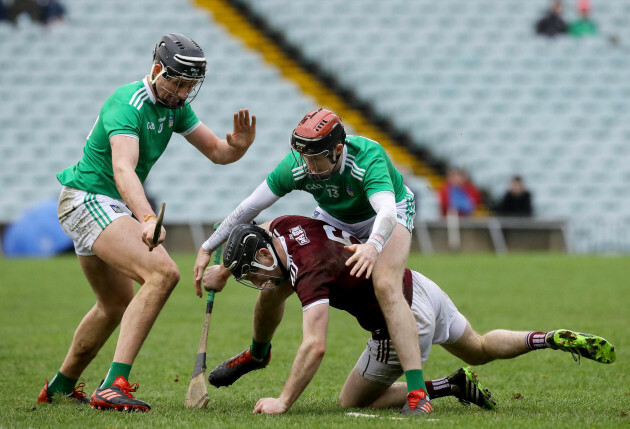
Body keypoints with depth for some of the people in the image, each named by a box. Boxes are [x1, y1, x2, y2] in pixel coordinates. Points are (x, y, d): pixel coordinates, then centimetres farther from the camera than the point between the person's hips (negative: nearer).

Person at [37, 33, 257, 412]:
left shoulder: (174, 106, 5)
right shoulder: (128, 104, -23)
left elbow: (215, 151, 10)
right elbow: (123, 170, -37)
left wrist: (238, 146, -15)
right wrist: (148, 219, -53)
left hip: (111, 208, 10)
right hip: (87, 200, -10)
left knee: (118, 303, 26)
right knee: (163, 273, -28)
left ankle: (61, 386, 45)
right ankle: (114, 386, -34)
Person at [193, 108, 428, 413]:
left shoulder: (368, 158, -40)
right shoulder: (296, 166, -26)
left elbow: (387, 213, -54)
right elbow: (249, 208, -15)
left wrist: (373, 245, -75)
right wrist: (207, 250, -14)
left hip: (389, 214, -5)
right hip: (335, 217, 5)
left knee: (385, 286, -32)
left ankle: (417, 391, -35)